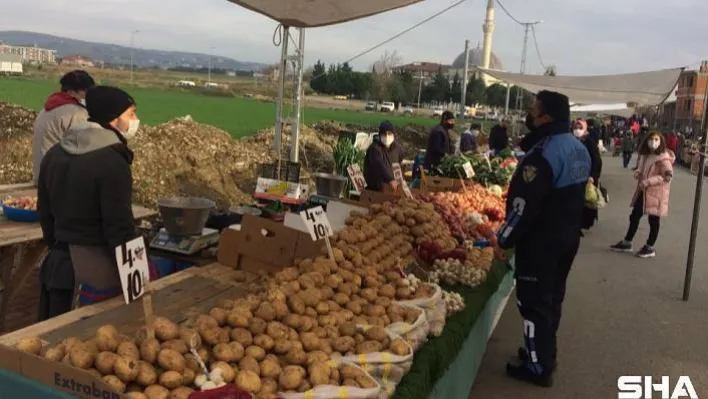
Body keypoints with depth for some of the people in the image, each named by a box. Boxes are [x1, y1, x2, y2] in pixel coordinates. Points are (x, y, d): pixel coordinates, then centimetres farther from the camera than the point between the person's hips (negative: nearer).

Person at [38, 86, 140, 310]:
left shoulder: (54, 154, 8)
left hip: (62, 261, 8)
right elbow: (119, 227, -20)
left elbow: (45, 212, 16)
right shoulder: (112, 161, -19)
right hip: (100, 268, -8)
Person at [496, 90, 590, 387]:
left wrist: (504, 238, -13)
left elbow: (525, 205, -24)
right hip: (568, 236, 9)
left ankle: (538, 367, 11)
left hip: (540, 240, -9)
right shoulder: (580, 149, 6)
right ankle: (544, 354, 34)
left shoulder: (544, 154, -24)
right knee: (552, 297, 19)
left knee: (534, 302, 2)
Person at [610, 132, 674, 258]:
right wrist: (638, 173, -2)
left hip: (656, 193, -8)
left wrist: (648, 182, -26)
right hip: (643, 191, 8)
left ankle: (649, 248, 18)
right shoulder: (646, 155, 7)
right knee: (634, 216, 13)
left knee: (653, 220, 5)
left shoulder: (664, 158, -17)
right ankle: (626, 243, 25)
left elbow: (668, 176, -23)